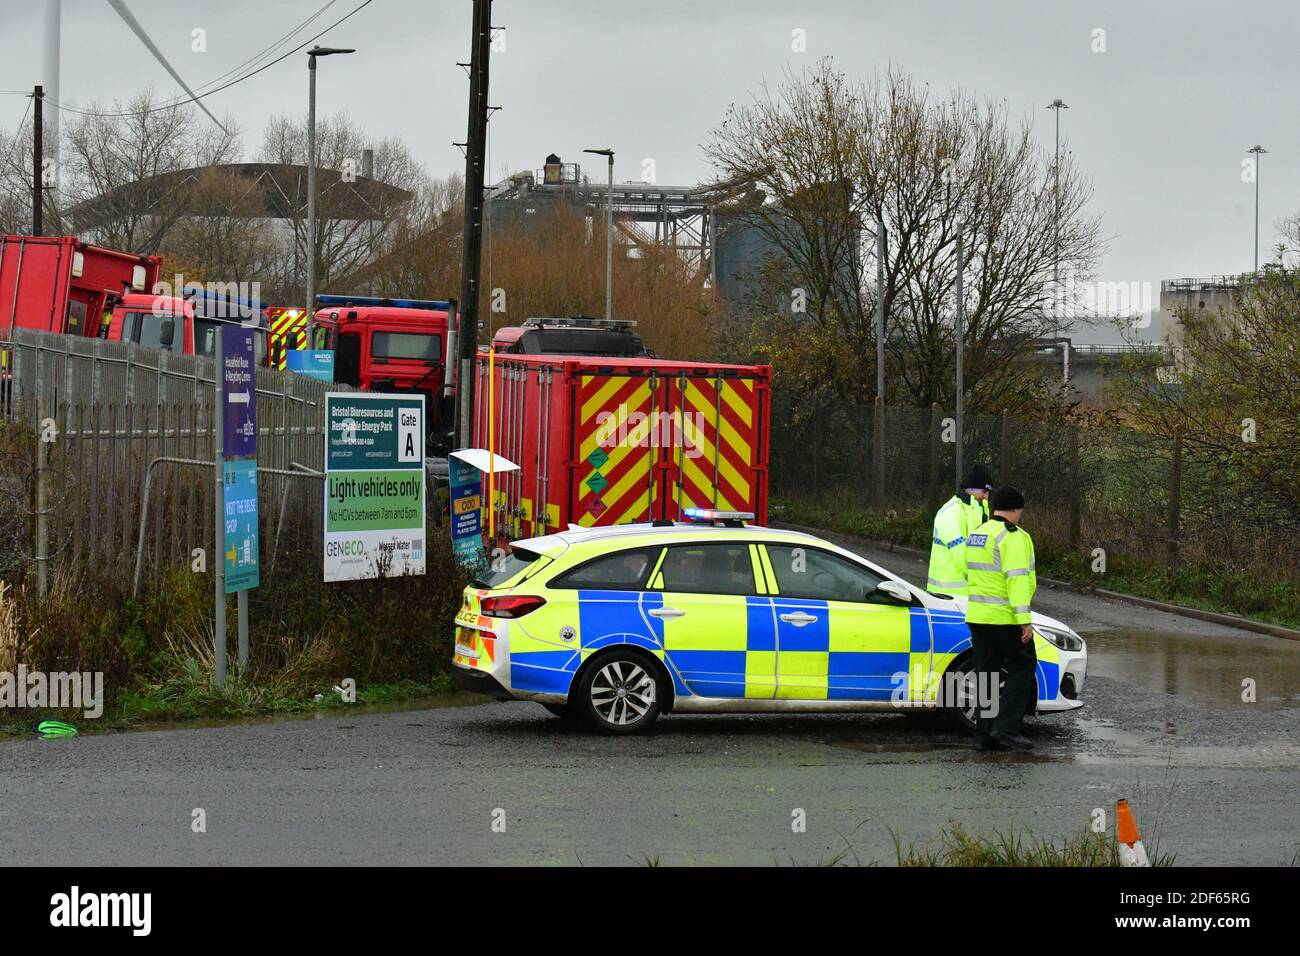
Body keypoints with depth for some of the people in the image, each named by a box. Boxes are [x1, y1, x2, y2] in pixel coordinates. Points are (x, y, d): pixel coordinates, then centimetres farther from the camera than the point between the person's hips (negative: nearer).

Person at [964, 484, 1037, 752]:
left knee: (986, 674, 10)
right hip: (1005, 618, -8)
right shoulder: (1013, 537, -13)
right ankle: (1006, 727, -8)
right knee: (1022, 668, 2)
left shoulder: (976, 535, 14)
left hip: (977, 616, 8)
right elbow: (1017, 578, -21)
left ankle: (984, 735, 8)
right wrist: (1025, 619, -23)